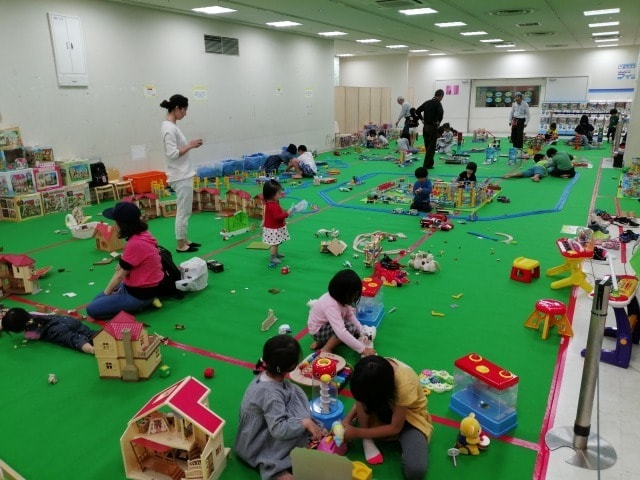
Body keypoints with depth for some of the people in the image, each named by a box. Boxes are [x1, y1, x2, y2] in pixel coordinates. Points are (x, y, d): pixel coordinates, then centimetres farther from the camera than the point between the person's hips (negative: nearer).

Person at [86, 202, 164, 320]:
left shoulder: (135, 244, -28)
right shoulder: (142, 234, 0)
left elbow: (120, 274, -14)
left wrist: (106, 293, 0)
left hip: (140, 294, -9)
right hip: (144, 286, 9)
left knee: (92, 309, -5)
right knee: (96, 300, 20)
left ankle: (138, 306, -2)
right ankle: (143, 303, 11)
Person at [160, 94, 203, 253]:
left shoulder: (171, 126, 12)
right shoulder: (170, 128, -18)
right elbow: (172, 154, -24)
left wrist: (190, 145, 5)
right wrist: (190, 146, -16)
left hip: (184, 174, 10)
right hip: (181, 177, -10)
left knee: (185, 211, 16)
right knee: (183, 211, -1)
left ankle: (185, 240, 25)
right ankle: (180, 244, 9)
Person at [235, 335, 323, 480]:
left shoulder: (267, 375, -12)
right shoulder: (270, 393, -36)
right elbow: (279, 430, -38)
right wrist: (306, 422, -30)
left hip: (264, 428, 8)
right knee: (301, 422, -24)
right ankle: (273, 465, -13)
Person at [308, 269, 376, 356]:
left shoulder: (340, 297, -12)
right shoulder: (331, 306, -37)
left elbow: (351, 316, -4)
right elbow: (341, 332, -42)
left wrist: (363, 334, -13)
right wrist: (362, 349, -39)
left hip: (327, 325, 9)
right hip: (318, 331, -9)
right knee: (350, 328, -28)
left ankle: (321, 342, 9)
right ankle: (325, 350, -10)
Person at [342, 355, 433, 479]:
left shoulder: (404, 384, -37)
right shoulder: (372, 370, -24)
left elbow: (395, 427, -25)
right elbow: (362, 396, -4)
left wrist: (356, 433, -22)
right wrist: (348, 419, -19)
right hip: (386, 406, 5)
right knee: (361, 395, -28)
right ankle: (367, 440, -10)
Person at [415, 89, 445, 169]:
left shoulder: (427, 102, 11)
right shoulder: (437, 103, -11)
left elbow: (417, 111, 15)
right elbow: (440, 112, -30)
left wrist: (422, 119, 14)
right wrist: (439, 121, -15)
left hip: (425, 127, 7)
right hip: (433, 127, -7)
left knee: (427, 146, 15)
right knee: (431, 147, -1)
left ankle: (430, 164, 22)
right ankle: (427, 165, -2)